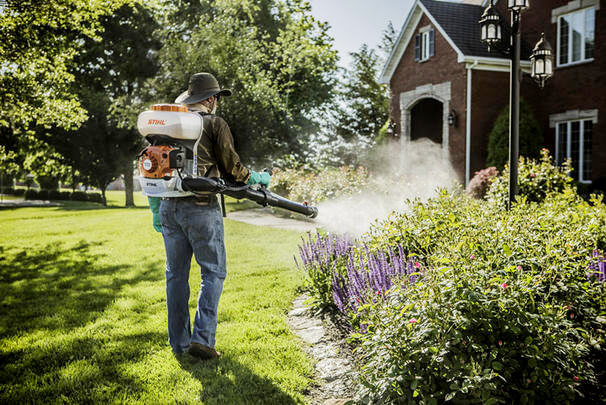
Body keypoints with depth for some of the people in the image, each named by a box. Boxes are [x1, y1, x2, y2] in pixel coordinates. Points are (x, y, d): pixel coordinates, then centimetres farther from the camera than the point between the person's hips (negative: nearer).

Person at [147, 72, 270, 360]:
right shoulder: (215, 124, -2)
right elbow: (232, 169, -2)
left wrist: (155, 210, 19)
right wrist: (258, 178, 17)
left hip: (169, 207, 6)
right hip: (201, 207, -5)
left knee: (176, 274, 11)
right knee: (213, 272, 5)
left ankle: (179, 342, 17)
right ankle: (202, 338, -3)